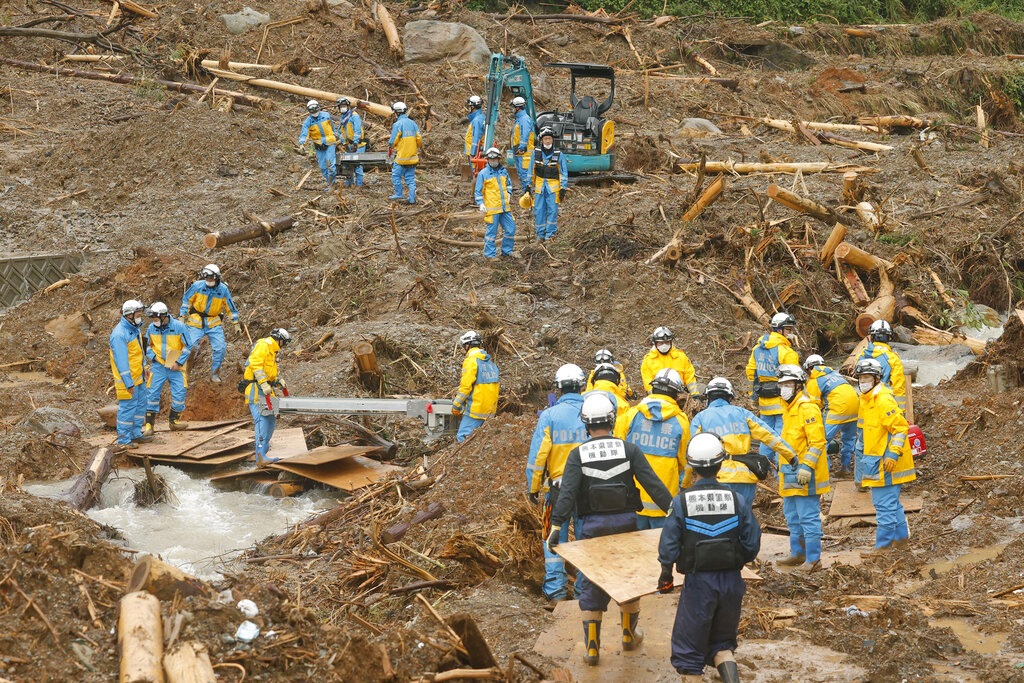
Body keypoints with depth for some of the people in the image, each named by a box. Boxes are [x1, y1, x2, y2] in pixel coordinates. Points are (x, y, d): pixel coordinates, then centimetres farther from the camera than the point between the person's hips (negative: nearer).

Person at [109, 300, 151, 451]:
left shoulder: (135, 328, 6)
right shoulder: (120, 334, -24)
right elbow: (121, 361, -25)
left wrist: (144, 366, 21)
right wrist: (128, 383, -24)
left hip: (139, 377, 10)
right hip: (128, 379, -10)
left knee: (141, 405, 18)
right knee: (128, 408, -5)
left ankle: (136, 434, 31)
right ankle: (123, 441, 1)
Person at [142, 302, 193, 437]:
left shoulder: (179, 327, -12)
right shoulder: (151, 328, -4)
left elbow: (188, 347, -6)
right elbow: (147, 345, 10)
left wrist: (179, 363, -12)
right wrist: (153, 357, -6)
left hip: (176, 367, -1)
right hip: (158, 366, 1)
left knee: (179, 394, 0)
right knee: (152, 394, -3)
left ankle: (174, 420, 20)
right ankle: (149, 424, 2)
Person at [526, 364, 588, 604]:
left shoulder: (549, 415, -9)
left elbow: (538, 454, -8)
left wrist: (533, 486, 4)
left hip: (558, 486, -1)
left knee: (555, 537, 9)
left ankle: (556, 588, 8)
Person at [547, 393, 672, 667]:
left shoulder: (578, 455, -6)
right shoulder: (629, 450, -3)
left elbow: (567, 493, -17)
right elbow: (652, 483, -8)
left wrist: (556, 526, -19)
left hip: (592, 526, -1)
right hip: (625, 522, 1)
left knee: (591, 585, 8)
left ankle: (592, 649, 8)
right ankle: (629, 635, 34)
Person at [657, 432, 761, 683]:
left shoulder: (681, 502, -10)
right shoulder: (737, 500, -5)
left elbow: (669, 545, -8)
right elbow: (752, 544, -3)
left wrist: (666, 574, 8)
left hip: (698, 582, -3)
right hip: (731, 582, 3)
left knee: (689, 652, 10)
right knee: (722, 643, 20)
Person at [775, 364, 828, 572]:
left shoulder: (807, 408, -15)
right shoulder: (788, 407, 16)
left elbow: (817, 441, -20)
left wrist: (807, 467, -25)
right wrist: (784, 467, 26)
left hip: (805, 475, -11)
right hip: (790, 473, 11)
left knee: (808, 517, -7)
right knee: (793, 517, 19)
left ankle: (813, 559, -3)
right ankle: (798, 553, 30)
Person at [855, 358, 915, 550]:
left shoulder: (884, 400, -18)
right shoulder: (865, 400, 13)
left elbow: (900, 427, -20)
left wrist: (893, 454, -23)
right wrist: (861, 452, 25)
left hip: (886, 462, -10)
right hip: (873, 460, 10)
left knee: (885, 505, -6)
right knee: (892, 503, 20)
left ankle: (883, 545, -1)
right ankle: (902, 536, 32)